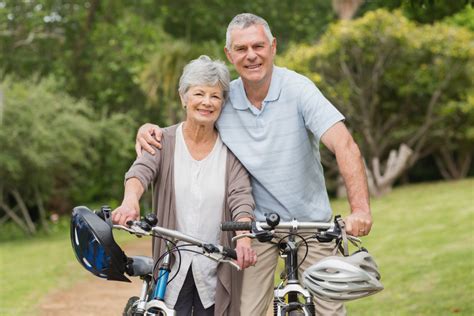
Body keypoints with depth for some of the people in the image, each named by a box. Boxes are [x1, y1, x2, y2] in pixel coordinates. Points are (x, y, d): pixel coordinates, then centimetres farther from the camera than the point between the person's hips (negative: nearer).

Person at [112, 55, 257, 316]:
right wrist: (131, 199, -41)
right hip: (173, 264, -1)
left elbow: (241, 197, -9)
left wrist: (244, 238, -29)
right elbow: (141, 171, -17)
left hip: (215, 268, 1)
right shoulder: (164, 141, 0)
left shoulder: (230, 149, 2)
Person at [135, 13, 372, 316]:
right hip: (258, 223, 2)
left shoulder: (297, 87, -13)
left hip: (312, 222, -2)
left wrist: (360, 208, -36)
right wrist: (148, 129, -9)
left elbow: (344, 144, -22)